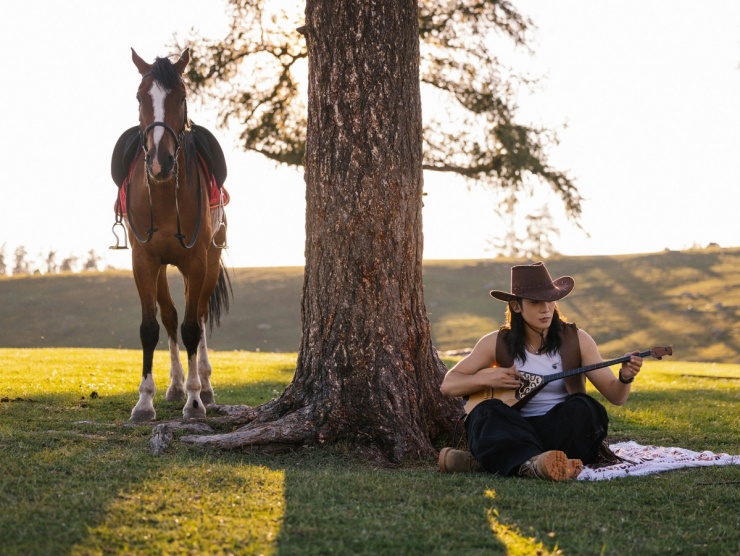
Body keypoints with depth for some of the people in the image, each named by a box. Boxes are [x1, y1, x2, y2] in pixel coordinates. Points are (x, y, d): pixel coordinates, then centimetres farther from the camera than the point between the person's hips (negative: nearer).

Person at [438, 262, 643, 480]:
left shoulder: (577, 340, 1)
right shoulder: (497, 343, 3)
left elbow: (615, 395, -1)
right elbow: (448, 384, 6)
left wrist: (625, 378, -24)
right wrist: (486, 379, -13)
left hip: (564, 428, 0)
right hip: (517, 430, 0)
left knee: (583, 407, -31)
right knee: (487, 412, -30)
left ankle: (495, 458, -32)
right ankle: (533, 464, -60)